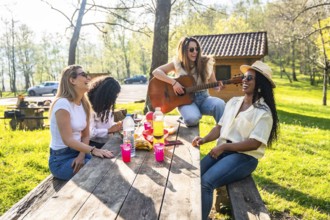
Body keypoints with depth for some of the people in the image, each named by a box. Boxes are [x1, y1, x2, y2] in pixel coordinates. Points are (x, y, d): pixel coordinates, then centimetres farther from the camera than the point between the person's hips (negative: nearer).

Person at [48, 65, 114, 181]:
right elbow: (68, 140, -24)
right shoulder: (62, 103, -19)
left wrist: (82, 155, -13)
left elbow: (85, 135, 3)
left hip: (77, 152, 7)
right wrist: (93, 150, -36)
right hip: (61, 159, -7)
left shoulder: (84, 104, 5)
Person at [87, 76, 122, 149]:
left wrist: (117, 125, 0)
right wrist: (109, 130, -18)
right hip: (95, 143, -7)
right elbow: (90, 132, -22)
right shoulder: (91, 106, -17)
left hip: (108, 141, 8)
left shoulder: (107, 105, 10)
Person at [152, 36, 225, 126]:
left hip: (203, 98, 2)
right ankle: (186, 120, 1)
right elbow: (156, 72, -10)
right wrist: (173, 82, -21)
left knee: (220, 104, -31)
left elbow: (214, 84, 10)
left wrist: (219, 86, -16)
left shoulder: (205, 62, 3)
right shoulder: (177, 63, -2)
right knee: (192, 118, -34)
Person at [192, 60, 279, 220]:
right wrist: (205, 139, -10)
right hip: (222, 150, 6)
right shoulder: (233, 102, 11)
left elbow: (254, 143, -15)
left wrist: (224, 147, -16)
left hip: (245, 157, -6)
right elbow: (220, 127, 9)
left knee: (206, 182, -26)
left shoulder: (263, 112, -9)